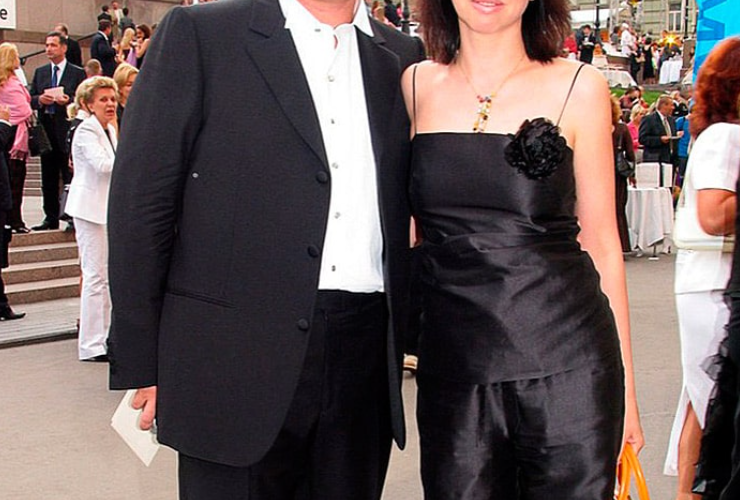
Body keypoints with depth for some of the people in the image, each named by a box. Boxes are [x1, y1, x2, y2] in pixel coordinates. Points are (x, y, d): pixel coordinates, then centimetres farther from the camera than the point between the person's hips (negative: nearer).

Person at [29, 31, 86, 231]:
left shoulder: (78, 73, 2)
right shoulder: (40, 72, 15)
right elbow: (30, 100, 12)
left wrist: (68, 100, -19)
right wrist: (40, 99, -9)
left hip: (68, 130, -5)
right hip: (46, 130, 5)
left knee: (70, 176, -3)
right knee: (48, 178, 9)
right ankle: (51, 218, 15)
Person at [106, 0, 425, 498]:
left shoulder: (403, 56, 12)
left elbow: (411, 210, 14)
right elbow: (141, 202, -3)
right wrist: (139, 363, -5)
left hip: (365, 359, 4)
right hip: (237, 359, -3)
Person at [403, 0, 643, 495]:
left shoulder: (579, 87, -1)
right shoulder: (417, 84, 6)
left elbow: (602, 245, 3)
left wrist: (624, 388, 5)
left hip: (567, 370, -2)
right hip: (453, 374, 2)